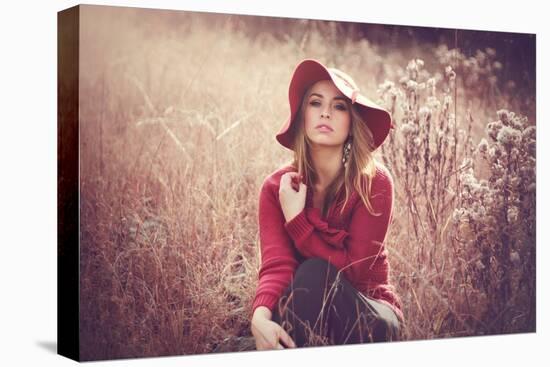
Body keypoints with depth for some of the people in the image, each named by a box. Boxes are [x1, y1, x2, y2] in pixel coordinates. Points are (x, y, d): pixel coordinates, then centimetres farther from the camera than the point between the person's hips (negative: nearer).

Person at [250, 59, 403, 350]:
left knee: (315, 274, -32)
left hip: (368, 318, -2)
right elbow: (276, 266, -21)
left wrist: (296, 219, -22)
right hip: (306, 317, 2)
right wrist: (261, 316, -42)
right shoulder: (277, 187, -7)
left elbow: (354, 269, -20)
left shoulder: (374, 181, -15)